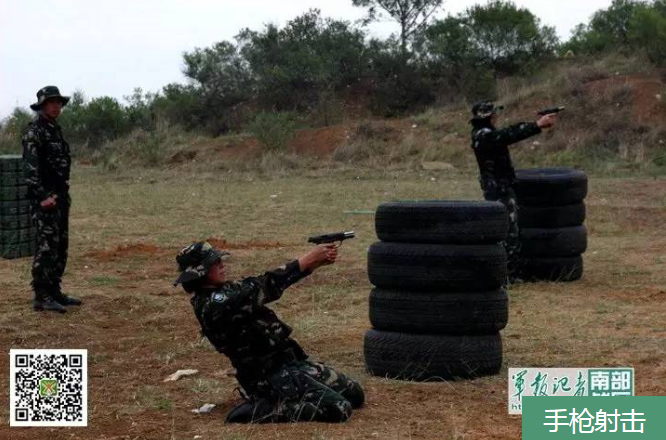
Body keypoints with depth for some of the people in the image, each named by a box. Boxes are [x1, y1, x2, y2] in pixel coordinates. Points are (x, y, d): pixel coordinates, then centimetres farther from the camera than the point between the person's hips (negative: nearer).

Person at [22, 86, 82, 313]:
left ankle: (54, 292, 18)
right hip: (44, 197, -9)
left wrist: (63, 194, 17)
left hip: (61, 196, 9)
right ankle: (41, 297, -7)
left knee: (60, 246, 11)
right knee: (47, 246, -10)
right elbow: (31, 167, -18)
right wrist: (43, 196, -22)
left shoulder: (55, 130, 17)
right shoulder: (33, 132, -11)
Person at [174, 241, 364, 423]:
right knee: (339, 409, -20)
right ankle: (257, 410, -10)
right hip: (270, 375, -10)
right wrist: (308, 259, -18)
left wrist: (315, 261, -6)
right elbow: (264, 287, -22)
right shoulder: (214, 304, -19)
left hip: (289, 361, 10)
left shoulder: (225, 291, 11)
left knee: (354, 394, 10)